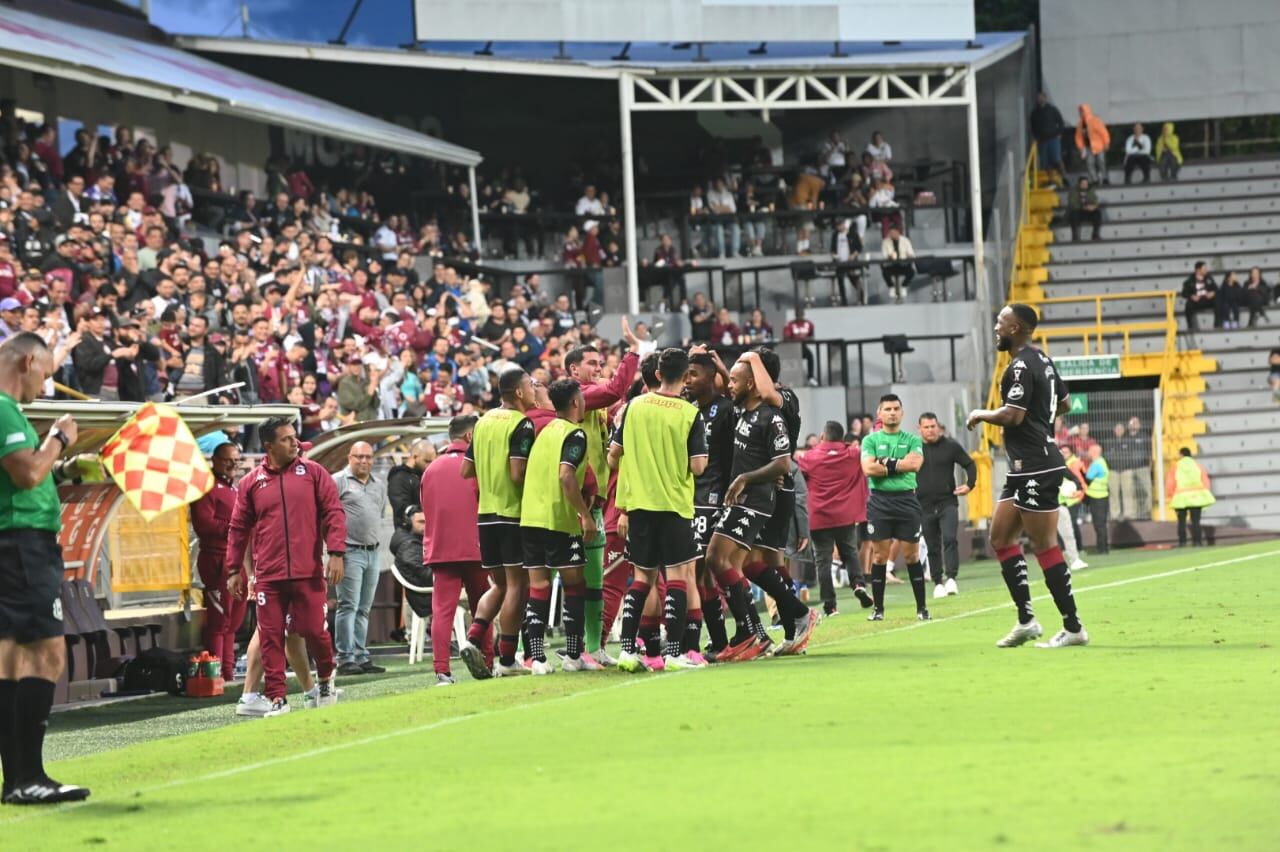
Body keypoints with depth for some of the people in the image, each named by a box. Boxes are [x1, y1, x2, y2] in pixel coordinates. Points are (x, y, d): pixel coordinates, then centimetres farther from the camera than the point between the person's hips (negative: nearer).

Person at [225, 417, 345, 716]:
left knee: (314, 630, 0)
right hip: (268, 576, 1)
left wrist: (336, 553, -8)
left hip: (308, 573, -1)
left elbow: (333, 513, 2)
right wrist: (234, 570, 9)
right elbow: (238, 529, 11)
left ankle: (325, 678, 28)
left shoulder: (313, 472, 5)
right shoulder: (251, 483, 6)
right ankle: (277, 699, 4)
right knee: (271, 637, -1)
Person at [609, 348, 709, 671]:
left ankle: (627, 650, 7)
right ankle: (674, 652, -5)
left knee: (642, 576, 12)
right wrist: (702, 455, 11)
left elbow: (613, 454, 7)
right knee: (678, 575, 1)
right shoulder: (690, 414, -8)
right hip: (675, 505, -4)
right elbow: (698, 467, -12)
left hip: (638, 503, 4)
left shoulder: (635, 406, 2)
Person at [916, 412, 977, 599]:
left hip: (948, 503, -1)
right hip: (925, 506, 1)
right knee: (933, 547, 6)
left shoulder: (950, 446, 1)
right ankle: (938, 583, 14)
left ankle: (951, 578, -19)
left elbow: (969, 464, 11)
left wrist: (970, 484, -2)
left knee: (950, 539, -17)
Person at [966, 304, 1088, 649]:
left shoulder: (1021, 367, -15)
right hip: (1026, 468, 11)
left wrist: (980, 414, -8)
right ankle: (1026, 620, 12)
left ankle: (1073, 627, -2)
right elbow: (1064, 403, 27)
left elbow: (1012, 416, -24)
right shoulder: (1042, 361, 15)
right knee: (1001, 538, 12)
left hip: (1035, 469, -11)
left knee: (1045, 546, -6)